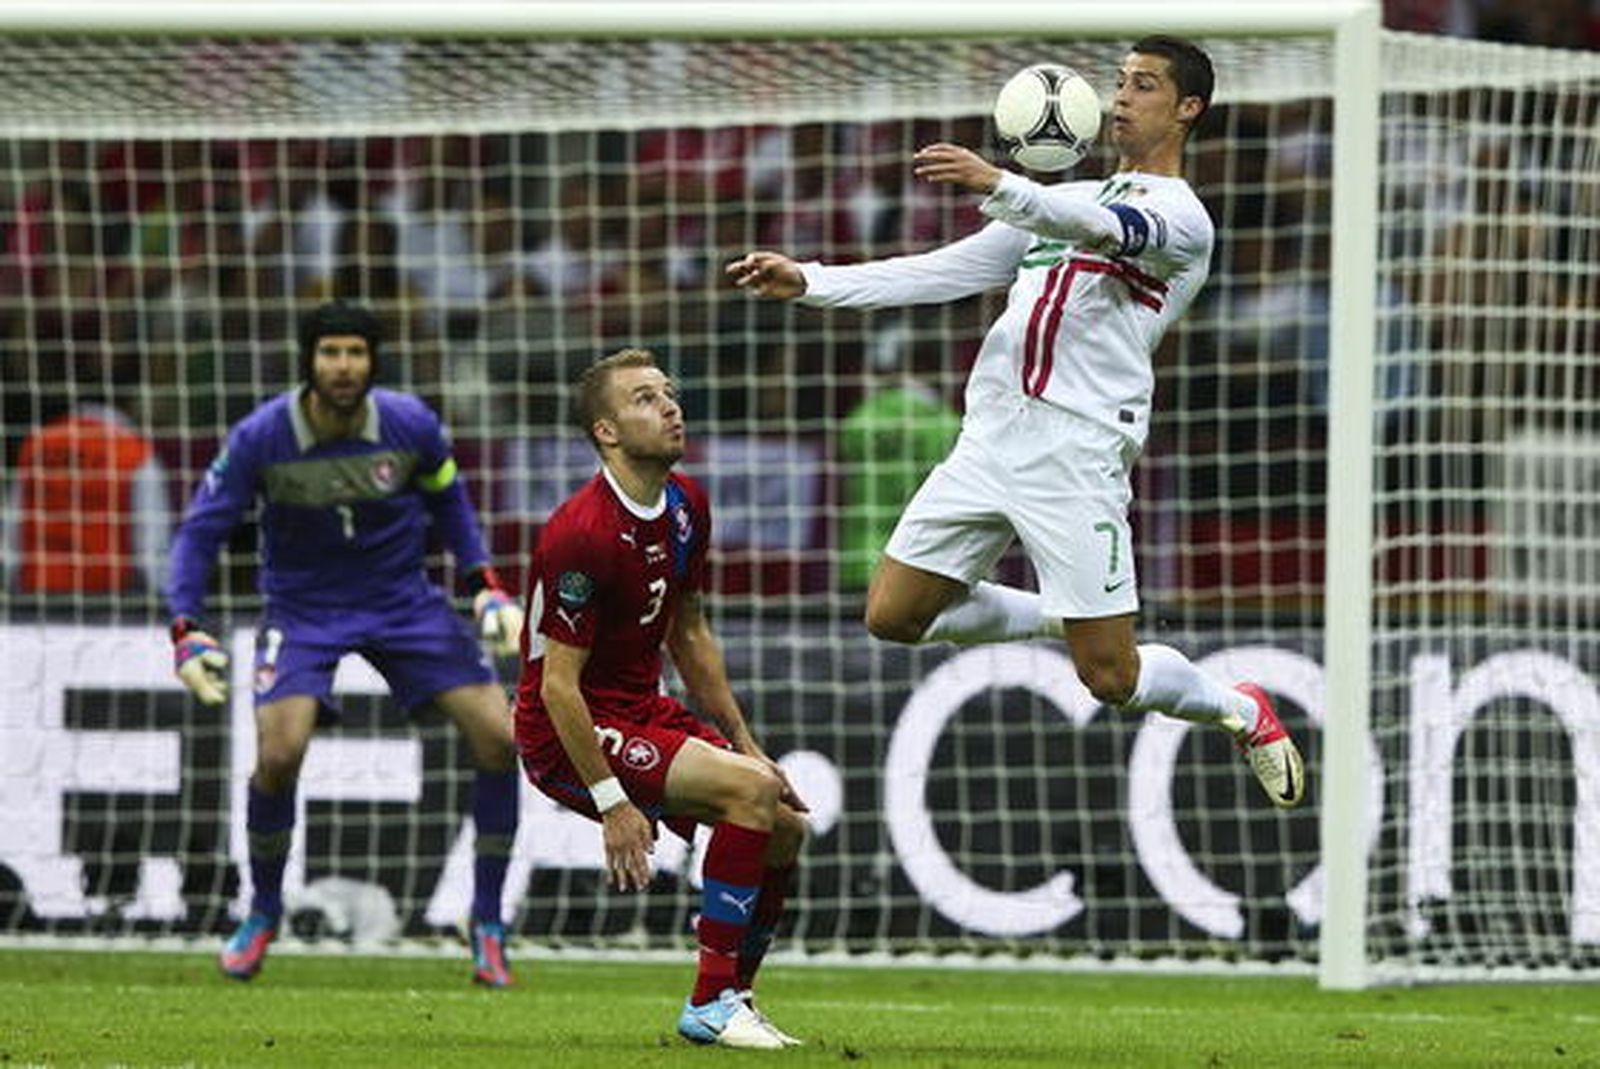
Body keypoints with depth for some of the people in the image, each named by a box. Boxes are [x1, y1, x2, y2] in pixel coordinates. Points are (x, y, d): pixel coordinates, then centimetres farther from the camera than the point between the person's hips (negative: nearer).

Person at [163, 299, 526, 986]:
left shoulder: (411, 426, -13)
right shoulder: (260, 439, -18)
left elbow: (448, 501, 8)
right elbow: (201, 531, -11)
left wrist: (487, 587, -1)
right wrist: (185, 632, -22)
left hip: (404, 602, 2)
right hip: (303, 612, -2)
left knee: (499, 740, -11)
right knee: (278, 755, -24)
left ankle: (488, 924, 7)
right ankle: (262, 915, 5)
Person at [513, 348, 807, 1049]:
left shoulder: (685, 506, 4)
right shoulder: (581, 534, -24)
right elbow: (557, 684, -22)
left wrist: (743, 743, 12)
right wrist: (613, 805, -22)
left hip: (644, 715, 9)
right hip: (566, 737, -9)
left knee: (785, 825, 0)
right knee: (750, 790, -23)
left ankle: (731, 1001, 14)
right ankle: (710, 1004, -17)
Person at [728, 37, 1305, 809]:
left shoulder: (1181, 217, -3)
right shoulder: (1064, 202, 21)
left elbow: (1104, 230, -25)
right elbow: (946, 273, 18)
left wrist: (996, 186, -43)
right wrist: (808, 282, 9)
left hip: (1078, 450, -7)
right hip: (991, 435, 7)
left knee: (1110, 678, -7)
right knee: (894, 616, 4)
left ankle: (1243, 714, 23)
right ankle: (1059, 618, 25)